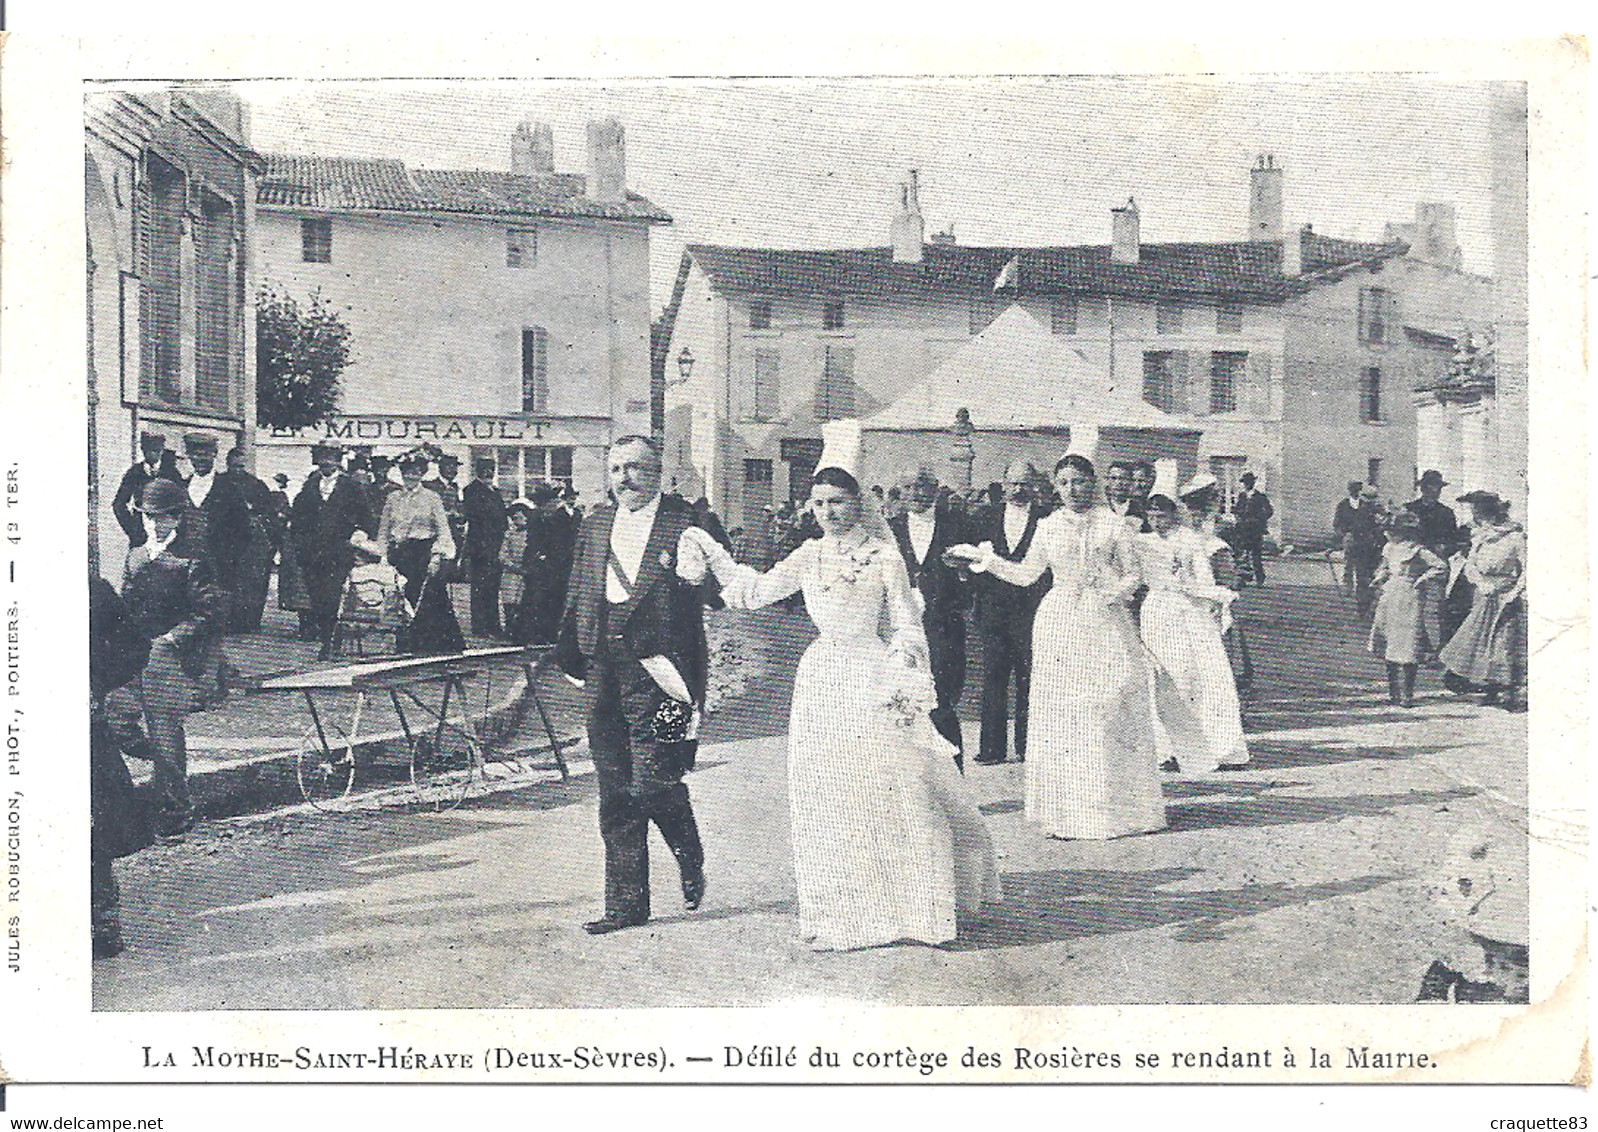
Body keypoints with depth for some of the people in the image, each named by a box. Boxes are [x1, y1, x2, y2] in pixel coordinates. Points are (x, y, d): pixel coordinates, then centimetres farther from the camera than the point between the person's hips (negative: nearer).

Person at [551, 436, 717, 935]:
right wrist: (572, 655, 14)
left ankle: (690, 859, 24)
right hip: (604, 674, 6)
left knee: (653, 783, -8)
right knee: (615, 794, 9)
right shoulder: (595, 524, 14)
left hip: (658, 672, -5)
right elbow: (577, 597, 19)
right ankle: (626, 903, 20)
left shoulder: (687, 524, -4)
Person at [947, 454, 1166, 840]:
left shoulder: (1112, 524, 5)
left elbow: (1131, 575, 7)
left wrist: (1109, 596, -11)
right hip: (1060, 621, 2)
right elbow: (1026, 574, 16)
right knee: (1060, 712, 0)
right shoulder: (1049, 527, 11)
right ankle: (1068, 810, 6)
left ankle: (1115, 806, 6)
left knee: (1109, 713, -3)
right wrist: (984, 558, 9)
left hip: (1104, 622, -2)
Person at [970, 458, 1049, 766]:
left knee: (1029, 682, 0)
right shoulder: (987, 525, 14)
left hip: (1031, 615, -3)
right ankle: (992, 748, 6)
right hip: (994, 615, 3)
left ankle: (1028, 746, 8)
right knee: (993, 681, 1)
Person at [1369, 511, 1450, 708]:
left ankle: (1406, 696, -4)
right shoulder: (1390, 549, 12)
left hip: (1409, 601, -7)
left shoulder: (1418, 552, -10)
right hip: (1390, 599, 7)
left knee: (1406, 649, -7)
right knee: (1389, 648, 8)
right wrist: (1380, 580, 13)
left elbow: (1441, 568, -11)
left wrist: (1421, 580, -9)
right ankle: (1394, 692, 17)